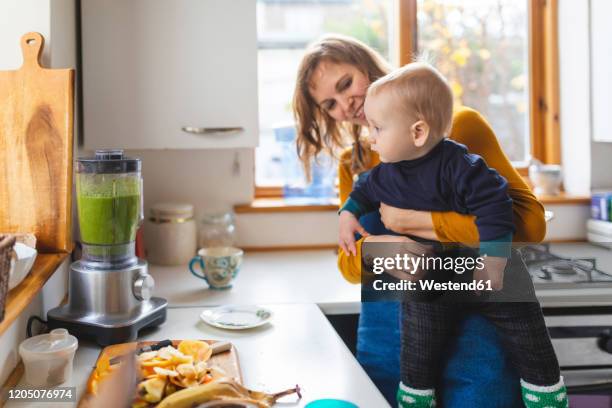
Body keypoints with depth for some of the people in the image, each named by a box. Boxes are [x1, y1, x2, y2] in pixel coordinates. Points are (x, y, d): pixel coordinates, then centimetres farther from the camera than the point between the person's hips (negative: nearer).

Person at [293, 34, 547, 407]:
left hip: (469, 336, -4)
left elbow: (529, 221, -16)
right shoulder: (352, 163, 8)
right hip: (384, 340, 4)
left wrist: (413, 221, -21)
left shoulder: (459, 125, -8)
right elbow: (349, 264, 7)